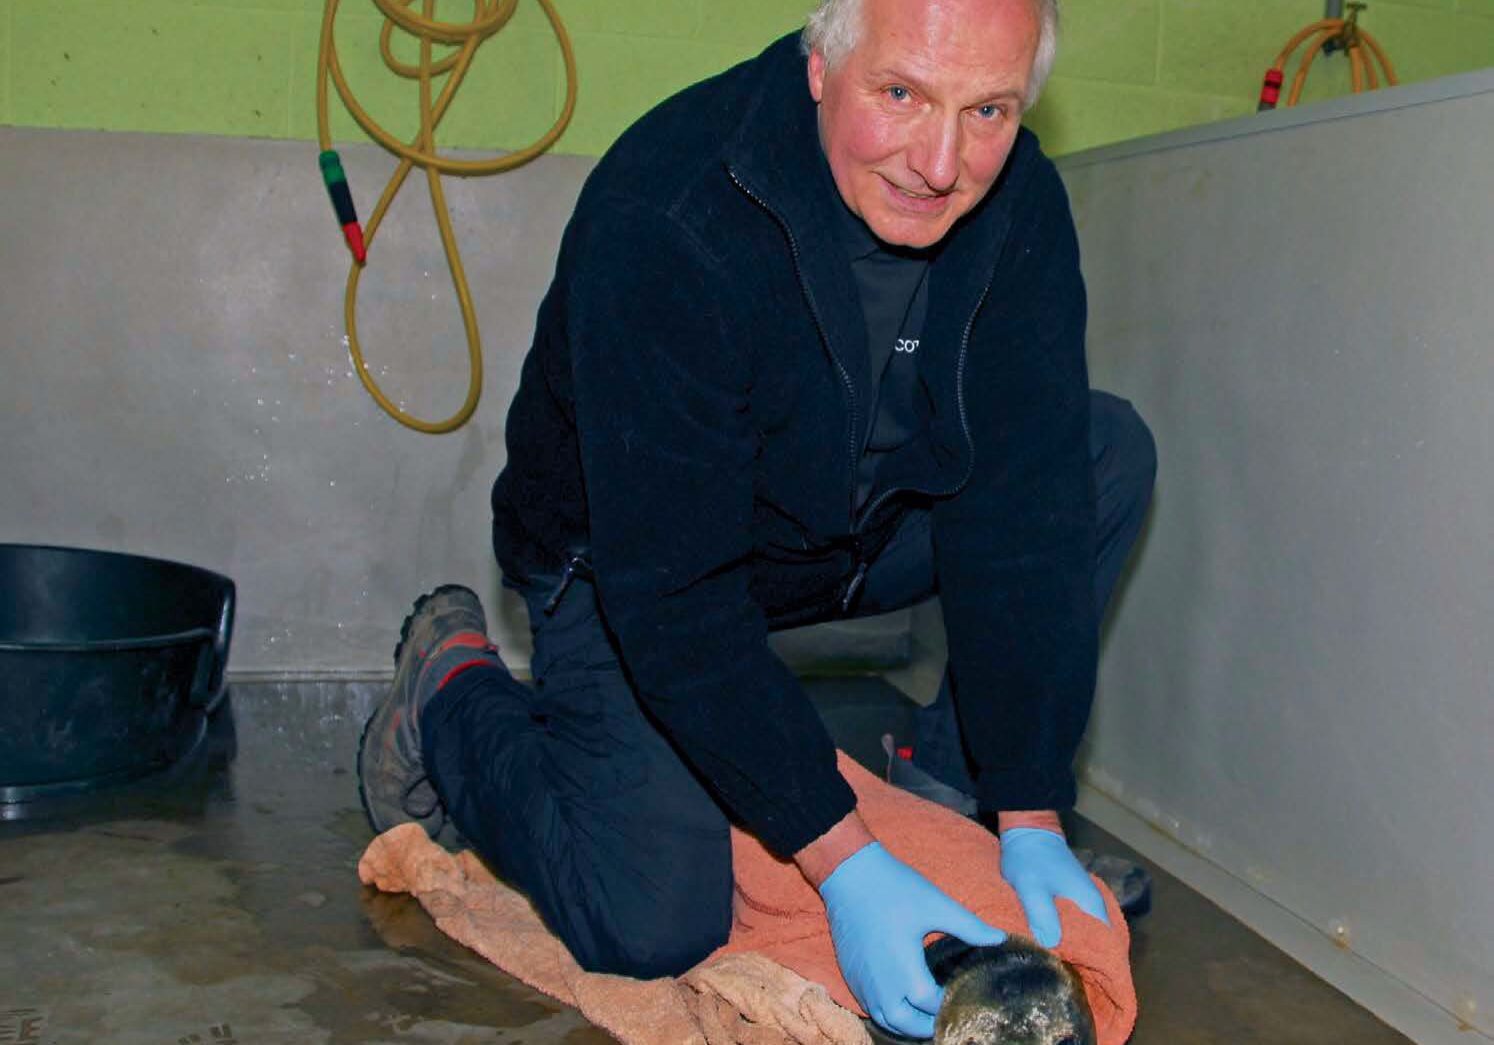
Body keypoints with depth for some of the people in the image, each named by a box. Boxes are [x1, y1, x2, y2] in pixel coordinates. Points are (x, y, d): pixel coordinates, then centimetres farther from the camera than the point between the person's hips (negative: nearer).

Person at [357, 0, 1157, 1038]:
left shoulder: (1020, 205, -17)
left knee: (1109, 451, -10)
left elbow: (1023, 514, -17)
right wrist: (844, 862, -35)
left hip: (858, 529, 6)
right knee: (653, 926, -20)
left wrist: (1031, 820, -20)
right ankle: (453, 688, 8)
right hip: (621, 557, -5)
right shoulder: (663, 221, -34)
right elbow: (673, 590, -34)